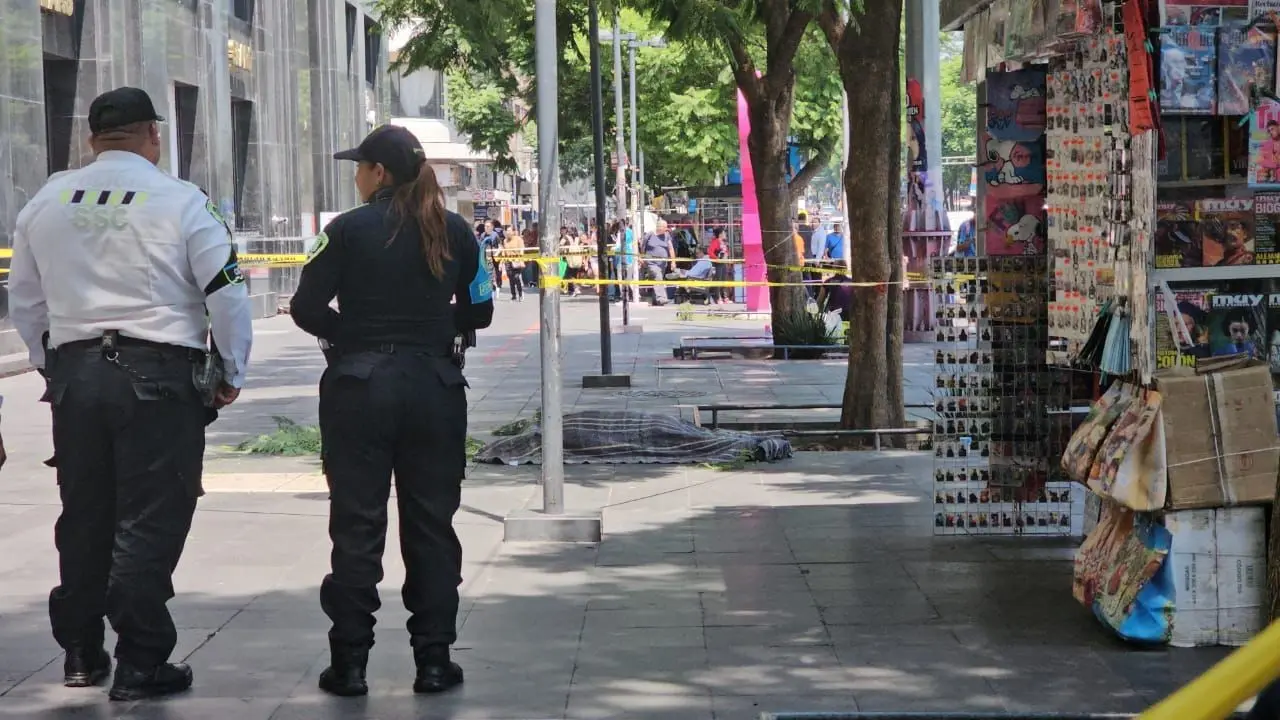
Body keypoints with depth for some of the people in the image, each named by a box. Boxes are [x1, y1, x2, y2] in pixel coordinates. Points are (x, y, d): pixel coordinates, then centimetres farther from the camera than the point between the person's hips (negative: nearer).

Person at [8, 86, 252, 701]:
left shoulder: (46, 202, 9)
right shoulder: (179, 201, -6)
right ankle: (140, 666, 1)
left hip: (73, 371, 5)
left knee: (84, 514, 15)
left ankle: (80, 655, 24)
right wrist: (231, 373, 6)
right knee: (150, 520, 0)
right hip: (159, 374, -5)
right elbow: (227, 294, -6)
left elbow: (23, 302, 16)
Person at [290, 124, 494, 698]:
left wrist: (348, 332, 10)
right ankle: (433, 659, 10)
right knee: (431, 523, 9)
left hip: (359, 386, -3)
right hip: (434, 386, 3)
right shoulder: (453, 231, 3)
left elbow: (306, 309, -7)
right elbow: (478, 312, 9)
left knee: (356, 525, 3)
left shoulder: (350, 230, -7)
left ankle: (350, 661, 5)